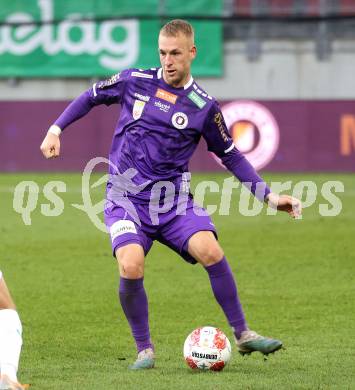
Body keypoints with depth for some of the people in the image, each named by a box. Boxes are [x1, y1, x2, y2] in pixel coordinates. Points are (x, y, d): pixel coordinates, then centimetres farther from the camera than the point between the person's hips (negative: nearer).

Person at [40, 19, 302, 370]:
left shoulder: (204, 107, 0)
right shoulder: (135, 81, 1)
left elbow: (230, 156, 10)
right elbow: (91, 97, 18)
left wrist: (269, 196, 4)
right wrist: (56, 128, 10)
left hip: (173, 199, 0)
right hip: (125, 198, 0)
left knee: (209, 250, -25)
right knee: (131, 266, -26)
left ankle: (243, 335, -8)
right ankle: (144, 350, -4)